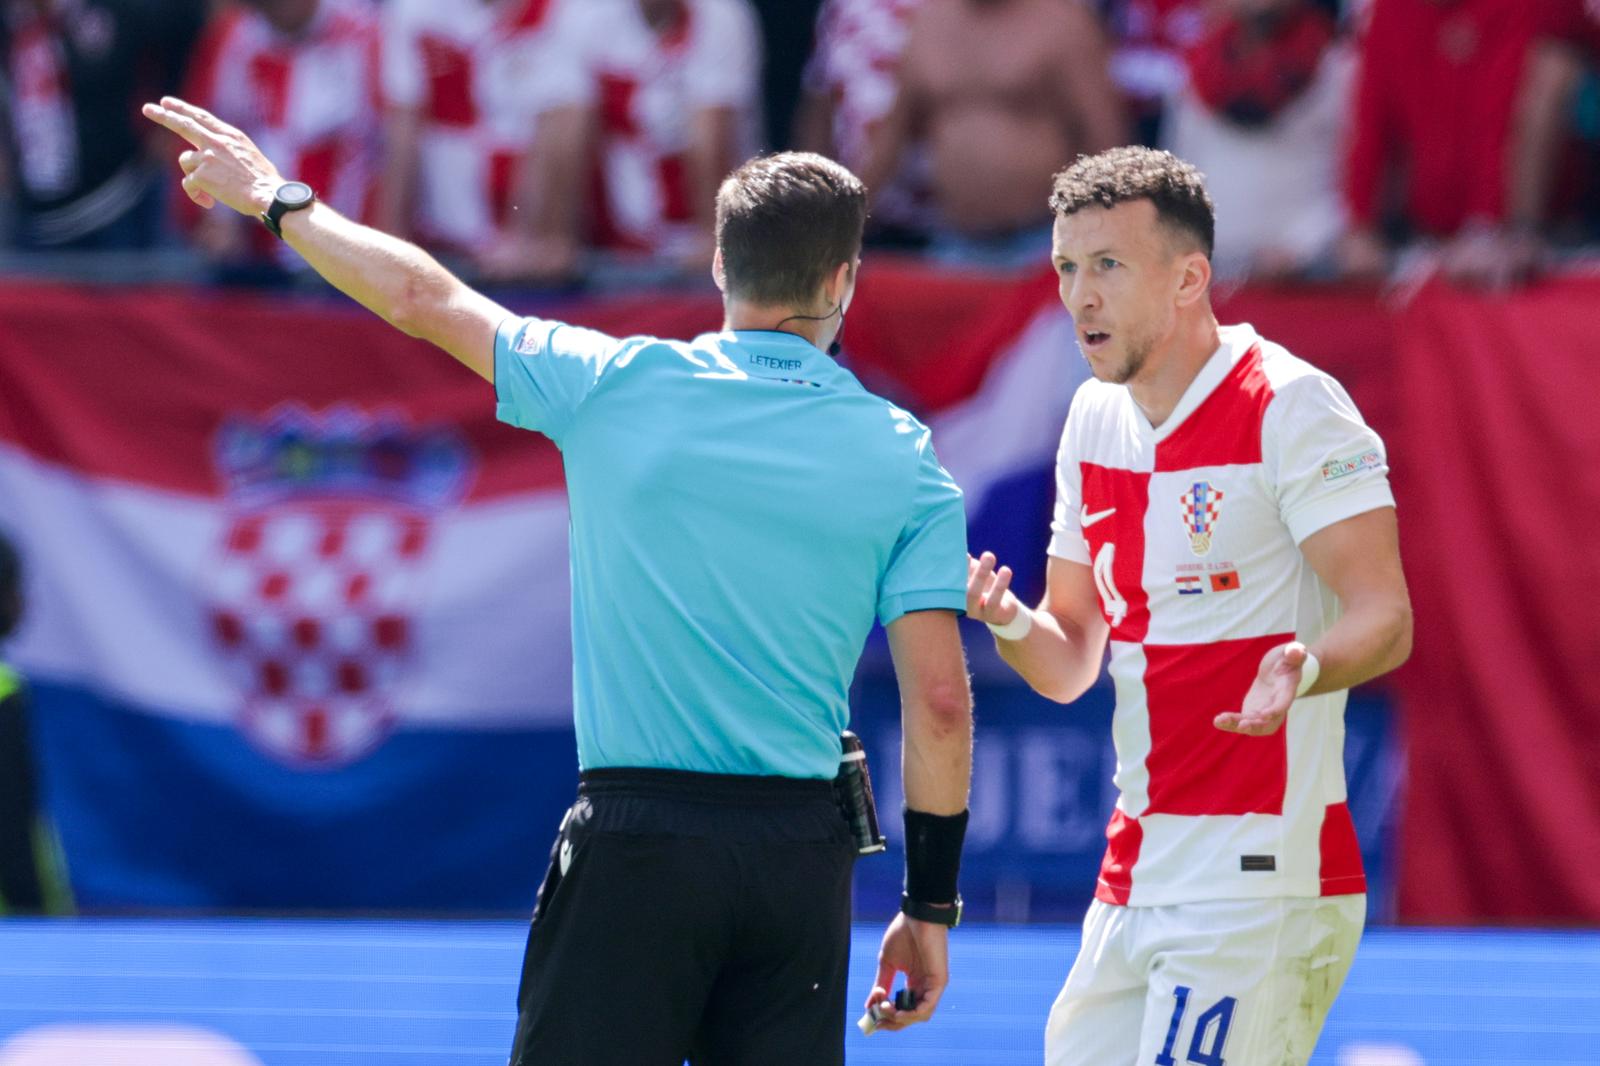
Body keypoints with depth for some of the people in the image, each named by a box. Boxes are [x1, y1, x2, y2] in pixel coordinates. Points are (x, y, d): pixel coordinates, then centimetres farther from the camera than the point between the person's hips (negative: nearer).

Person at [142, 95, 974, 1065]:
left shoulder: (615, 386, -1)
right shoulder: (903, 457, 1)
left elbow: (422, 298, 10)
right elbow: (940, 700, -1)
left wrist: (277, 201, 27)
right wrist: (932, 904, 7)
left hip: (634, 839, -1)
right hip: (802, 849, 2)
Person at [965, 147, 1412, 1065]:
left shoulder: (1290, 407, -10)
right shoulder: (1096, 421, 14)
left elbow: (1385, 618, -16)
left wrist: (1303, 671, -37)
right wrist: (1007, 619, -5)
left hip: (1260, 885, -8)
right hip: (1134, 882, 8)